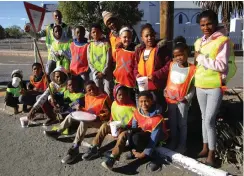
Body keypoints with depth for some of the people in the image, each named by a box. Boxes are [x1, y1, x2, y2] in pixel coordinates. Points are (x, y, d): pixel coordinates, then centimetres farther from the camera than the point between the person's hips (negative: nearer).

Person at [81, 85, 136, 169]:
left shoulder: (131, 106, -16)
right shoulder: (114, 104, 2)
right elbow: (113, 116, 15)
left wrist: (125, 127, -29)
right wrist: (111, 122, -6)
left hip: (127, 129, -7)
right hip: (117, 127, 7)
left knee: (122, 135, -37)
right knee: (105, 126, -11)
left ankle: (112, 157, -43)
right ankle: (94, 149, -9)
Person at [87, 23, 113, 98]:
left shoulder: (106, 44, -1)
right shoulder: (90, 45, 8)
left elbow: (108, 60, -6)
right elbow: (89, 61, 4)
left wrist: (103, 72, -11)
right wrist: (96, 72, -7)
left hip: (106, 73, -3)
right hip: (96, 74, 3)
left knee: (108, 92, -4)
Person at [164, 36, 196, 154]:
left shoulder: (192, 69, -12)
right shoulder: (172, 65, 1)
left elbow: (193, 87, -8)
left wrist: (187, 98, -16)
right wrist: (165, 90, 5)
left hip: (182, 100, -4)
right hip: (170, 99, 4)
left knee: (182, 123, 6)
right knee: (172, 122, 15)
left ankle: (182, 145, 19)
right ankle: (173, 142, 30)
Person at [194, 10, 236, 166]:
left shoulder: (223, 41, -11)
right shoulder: (199, 42, 11)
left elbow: (222, 66, -20)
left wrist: (201, 58, -15)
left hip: (215, 87, -7)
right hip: (200, 86, 7)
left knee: (209, 120, -7)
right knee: (204, 118, 15)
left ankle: (212, 153, 8)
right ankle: (205, 147, 29)